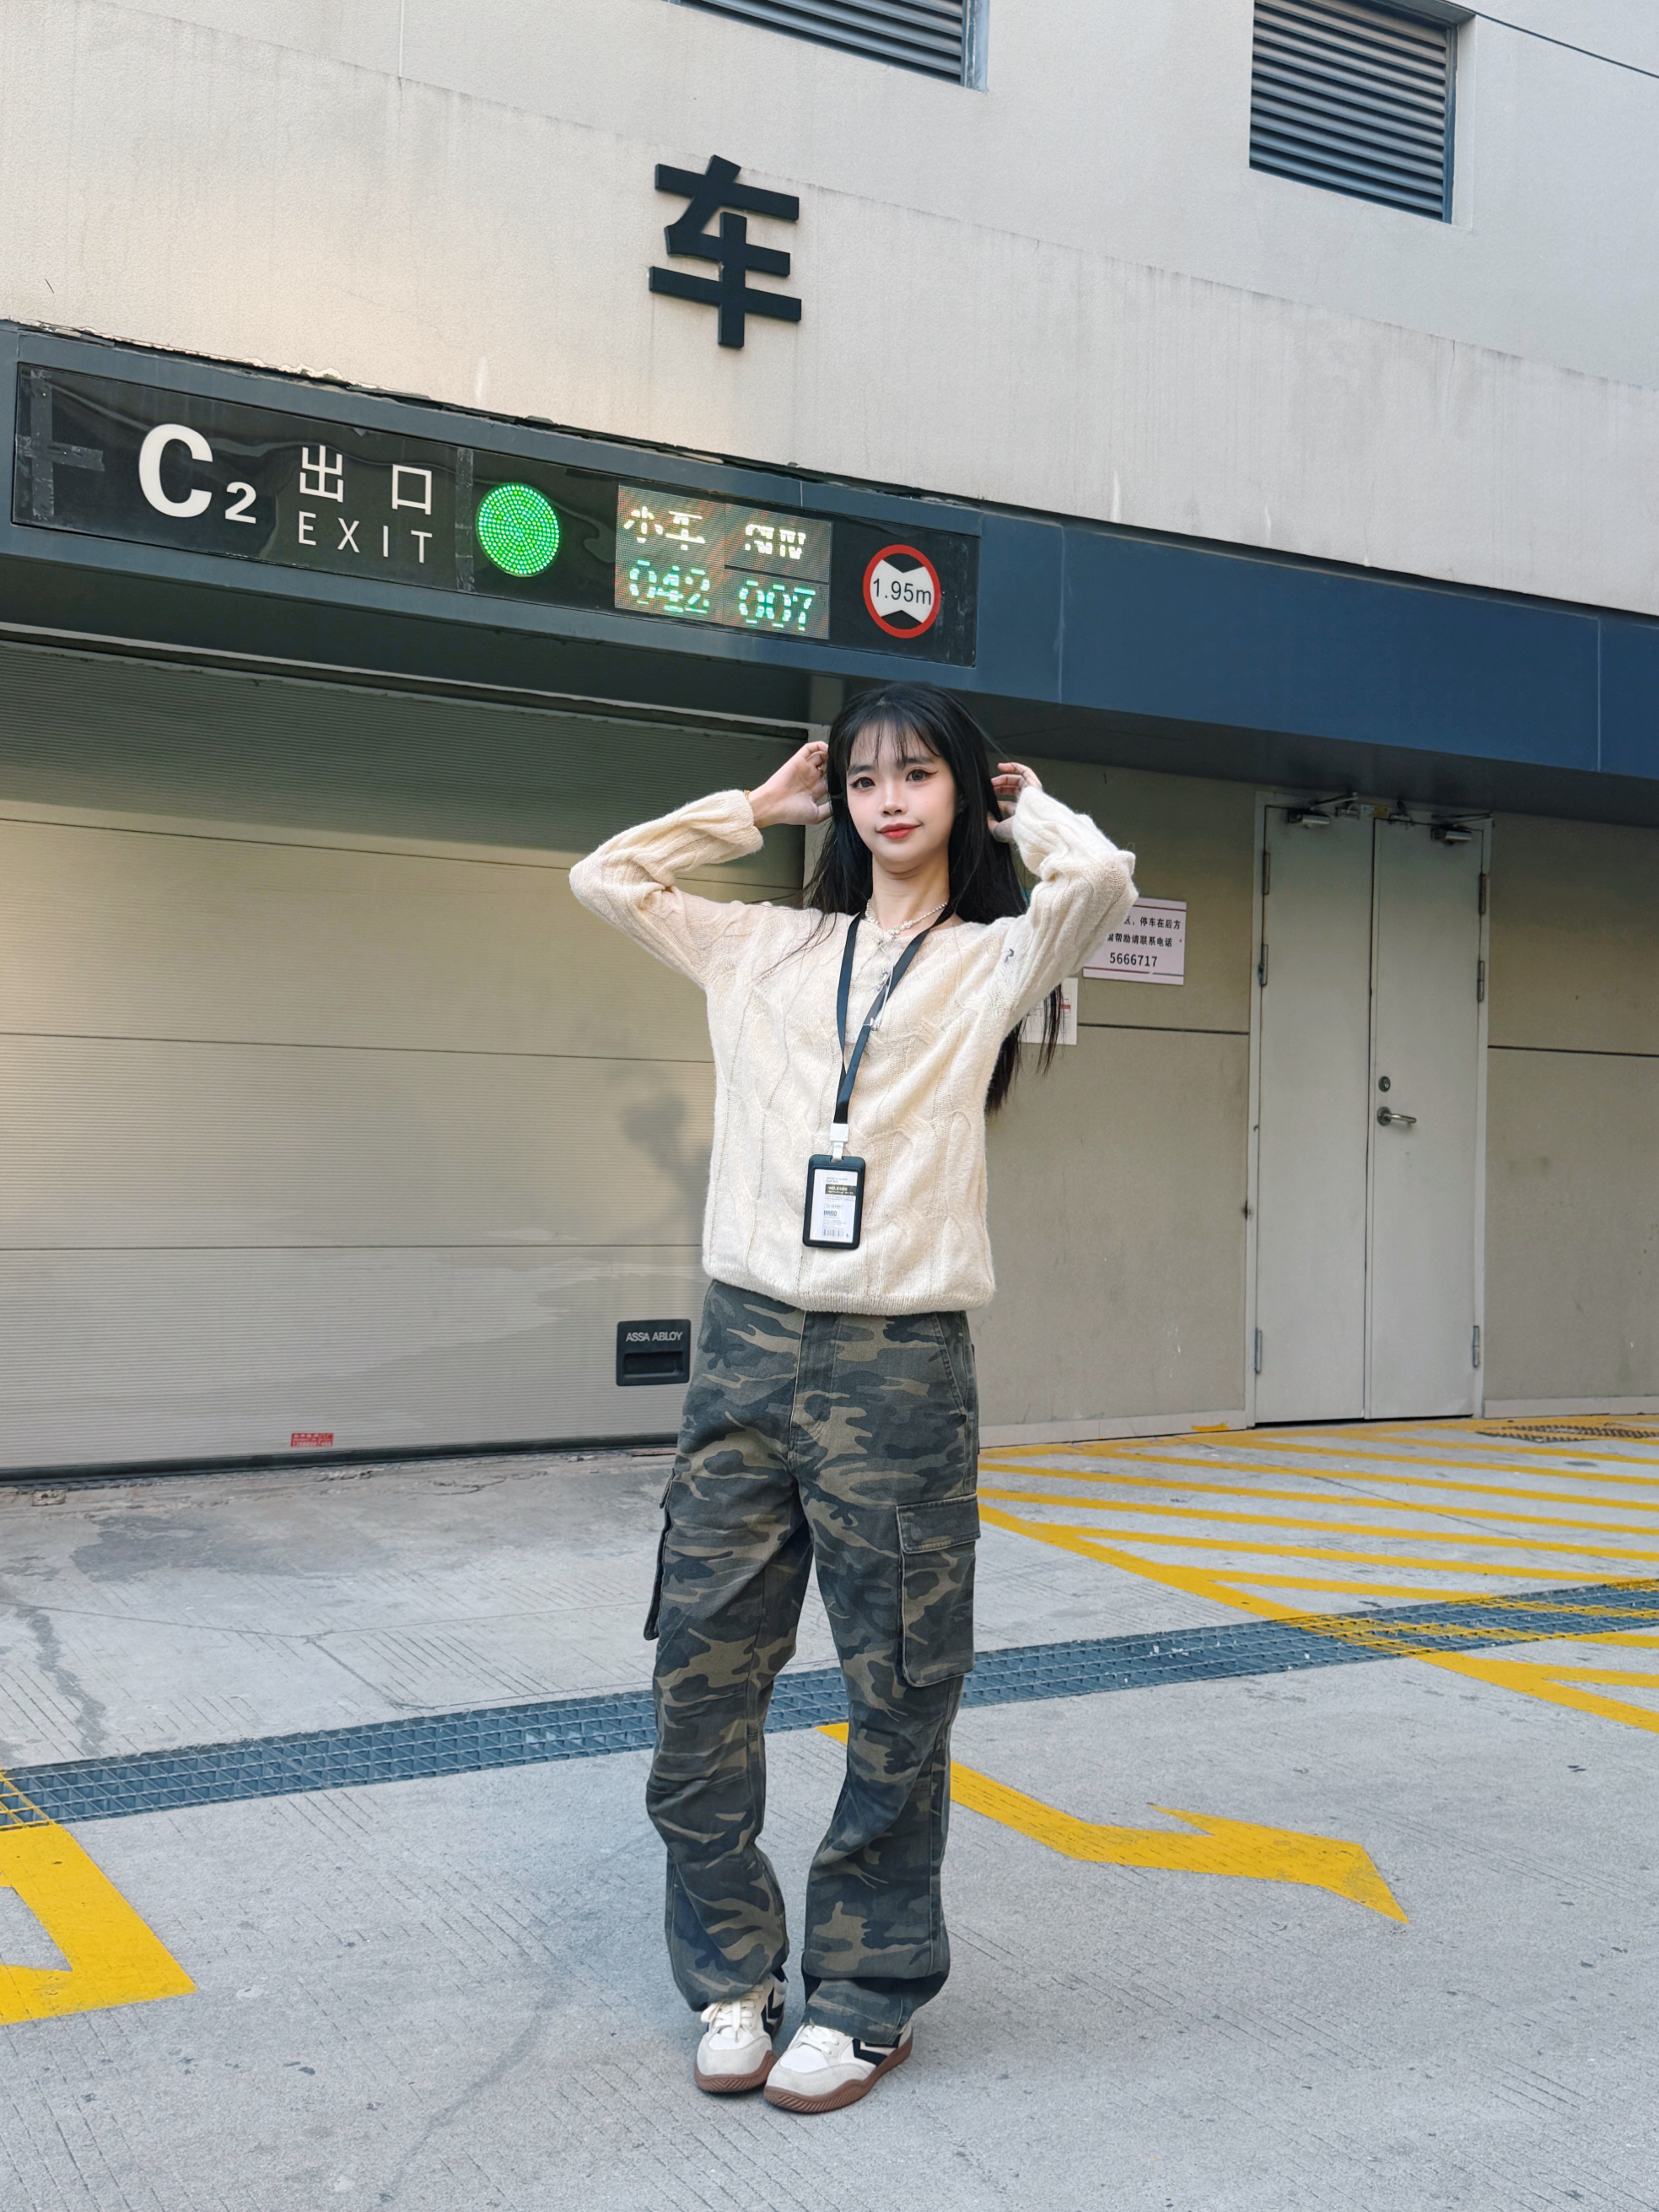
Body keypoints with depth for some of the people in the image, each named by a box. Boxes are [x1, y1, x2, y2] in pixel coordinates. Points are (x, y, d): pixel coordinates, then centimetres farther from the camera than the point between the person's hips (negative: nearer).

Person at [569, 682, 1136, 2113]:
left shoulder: (992, 961, 5)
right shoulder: (764, 950, 14)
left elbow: (1101, 880, -14)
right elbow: (605, 876, 16)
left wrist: (1022, 807, 5)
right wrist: (760, 808, 16)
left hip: (902, 1365, -3)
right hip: (747, 1348, 3)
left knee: (900, 1696, 4)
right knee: (701, 1673, 5)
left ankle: (868, 1995, 21)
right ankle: (731, 1971, 23)